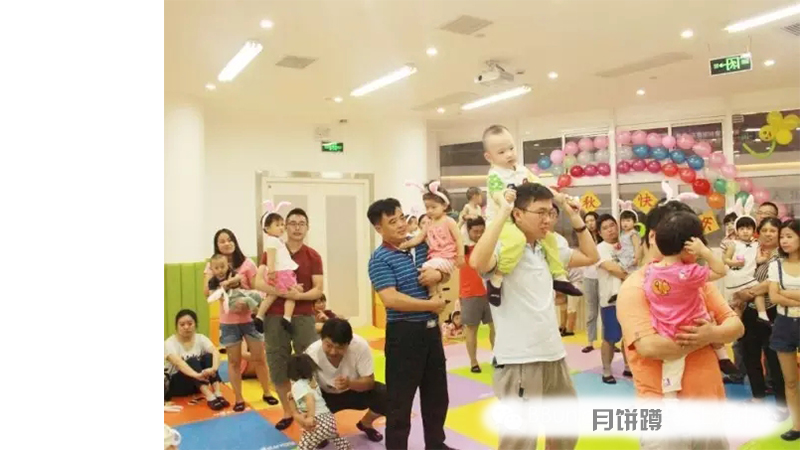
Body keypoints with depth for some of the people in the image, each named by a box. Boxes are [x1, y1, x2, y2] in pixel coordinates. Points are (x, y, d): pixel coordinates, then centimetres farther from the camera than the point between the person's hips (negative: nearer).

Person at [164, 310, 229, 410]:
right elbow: (178, 362, -34)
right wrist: (196, 375, -53)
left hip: (199, 383, 3)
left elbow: (215, 352, -24)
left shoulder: (201, 338, -5)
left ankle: (217, 393, -34)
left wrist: (214, 368, -47)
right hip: (174, 384, -3)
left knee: (208, 356, -22)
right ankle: (209, 396, -43)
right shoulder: (170, 343, -15)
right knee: (192, 361, -30)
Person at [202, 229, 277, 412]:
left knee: (259, 357, 7)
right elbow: (207, 291, -11)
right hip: (228, 321, 1)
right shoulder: (212, 266, 0)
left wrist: (246, 303, -22)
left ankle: (266, 393, 23)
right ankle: (239, 399, 21)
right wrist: (229, 281, -24)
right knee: (234, 361, 9)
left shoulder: (247, 264, -3)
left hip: (250, 317, 0)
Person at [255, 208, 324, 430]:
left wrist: (299, 295, -22)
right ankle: (287, 412, 23)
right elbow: (259, 282, -8)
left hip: (304, 317, -1)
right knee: (278, 366, 7)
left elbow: (318, 290, -3)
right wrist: (282, 292, -22)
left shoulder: (313, 256, 2)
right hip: (275, 316, 1)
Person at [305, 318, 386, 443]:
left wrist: (349, 383, -46)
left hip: (355, 390, 1)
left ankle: (366, 424, 10)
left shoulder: (360, 346, -31)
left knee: (384, 395, -26)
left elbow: (369, 381, -24)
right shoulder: (311, 354, -32)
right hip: (325, 396, 0)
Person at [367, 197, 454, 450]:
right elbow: (391, 299, -24)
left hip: (431, 328, 7)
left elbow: (446, 273, 16)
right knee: (400, 400, 5)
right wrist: (431, 305, -17)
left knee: (437, 394, 20)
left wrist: (439, 273, -9)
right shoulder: (380, 259, -14)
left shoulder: (421, 245, 6)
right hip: (404, 333, -7)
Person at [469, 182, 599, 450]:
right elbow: (477, 262, -37)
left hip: (554, 356, 8)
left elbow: (590, 256, 19)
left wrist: (574, 217, 10)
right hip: (518, 361, -8)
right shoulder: (502, 249, -14)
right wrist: (502, 212, -30)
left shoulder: (547, 250, 9)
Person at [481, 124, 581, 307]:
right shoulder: (494, 175, -16)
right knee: (517, 240, -37)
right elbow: (498, 196, -32)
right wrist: (505, 199, -55)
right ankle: (496, 279, -28)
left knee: (549, 236, 9)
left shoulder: (522, 170, 8)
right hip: (501, 221, -8)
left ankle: (558, 276, 22)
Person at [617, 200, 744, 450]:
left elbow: (736, 325, 6)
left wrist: (713, 333, -17)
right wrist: (704, 339, -12)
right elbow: (650, 346, -24)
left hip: (710, 405, 7)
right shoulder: (634, 288, -14)